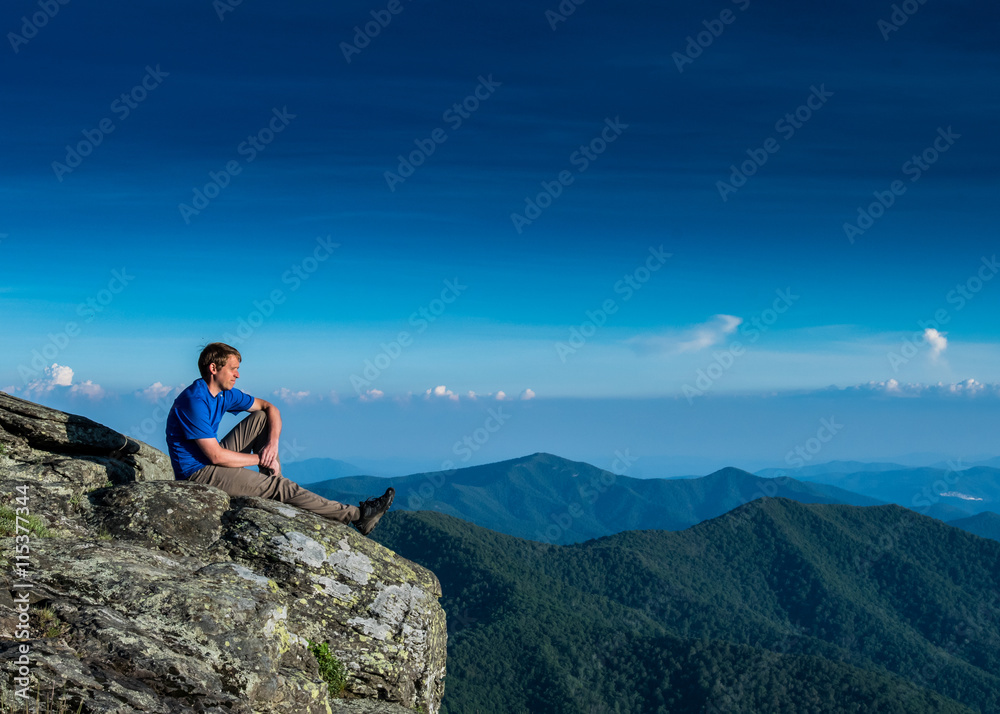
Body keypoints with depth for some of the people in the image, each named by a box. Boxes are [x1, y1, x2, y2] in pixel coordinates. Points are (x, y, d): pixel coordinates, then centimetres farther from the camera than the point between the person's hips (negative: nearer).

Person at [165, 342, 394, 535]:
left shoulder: (225, 393, 3)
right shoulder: (195, 401, -23)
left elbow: (269, 408, 12)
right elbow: (216, 456, -25)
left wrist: (273, 443, -7)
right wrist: (261, 459, -13)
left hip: (213, 460, 9)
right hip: (197, 474, -9)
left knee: (262, 418, 3)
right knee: (279, 485, -15)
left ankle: (277, 493, -2)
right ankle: (357, 515, -11)